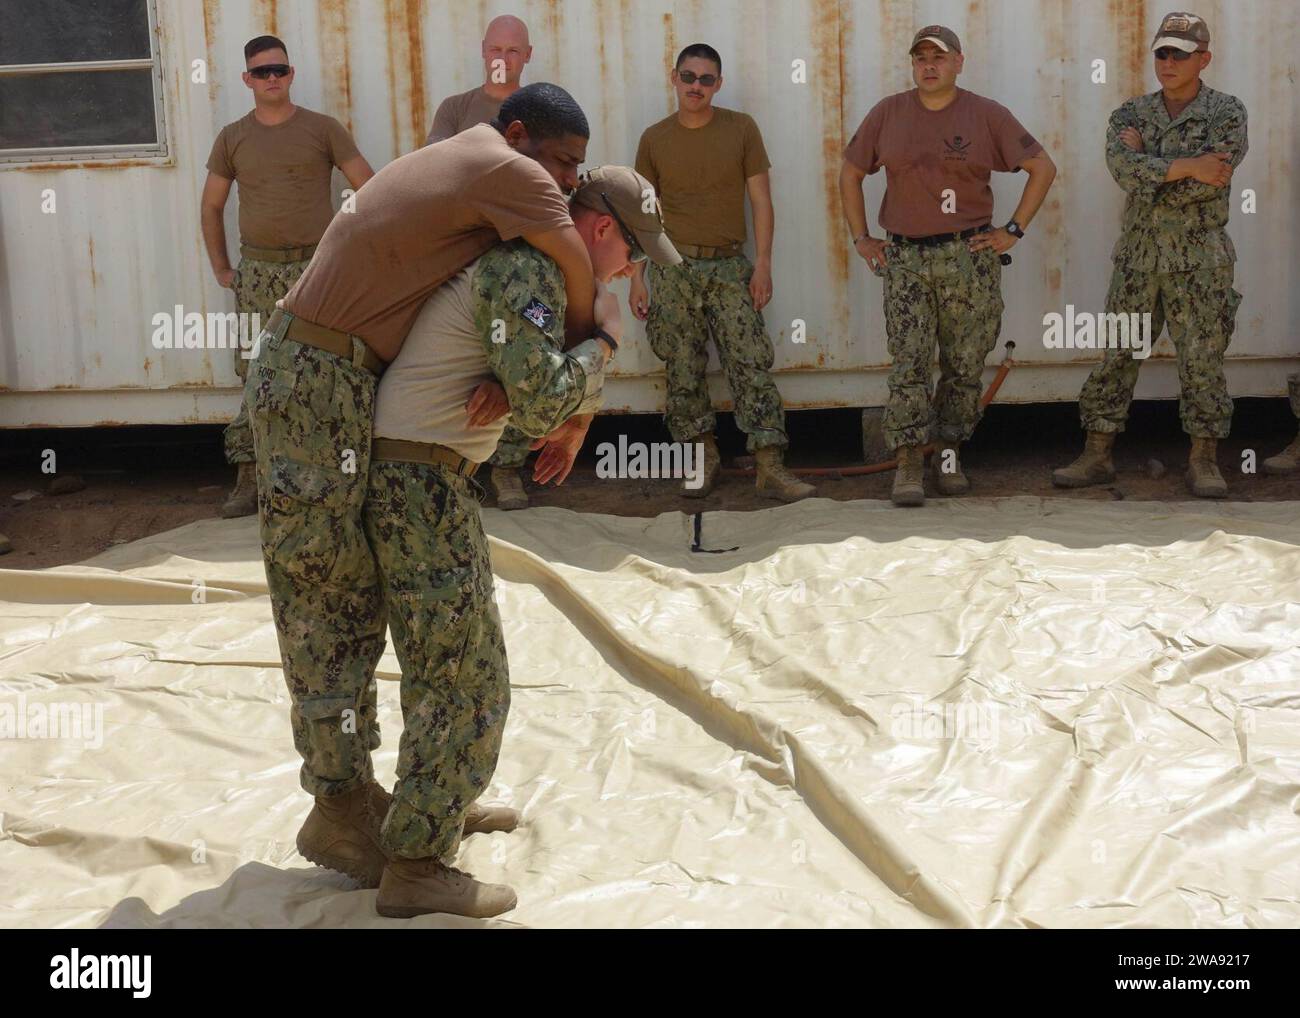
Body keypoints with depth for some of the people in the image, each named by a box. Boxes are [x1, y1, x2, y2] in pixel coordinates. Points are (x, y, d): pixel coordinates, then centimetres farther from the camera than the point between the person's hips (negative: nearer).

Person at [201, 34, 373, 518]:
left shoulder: (323, 129, 2)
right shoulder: (232, 138, 9)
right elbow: (211, 206, 18)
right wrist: (220, 268, 11)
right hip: (258, 271, 2)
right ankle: (248, 480, 5)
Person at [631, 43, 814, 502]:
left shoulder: (741, 129, 3)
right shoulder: (654, 139, 6)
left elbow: (760, 200, 3)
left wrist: (763, 265, -5)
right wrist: (637, 278, 3)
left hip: (730, 266, -1)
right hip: (673, 269, 1)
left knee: (752, 365, -7)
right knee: (683, 370, 3)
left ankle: (770, 468, -8)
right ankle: (703, 457, 16)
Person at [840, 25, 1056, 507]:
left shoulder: (986, 115, 2)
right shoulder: (887, 114, 7)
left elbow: (1042, 167, 6)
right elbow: (849, 174, 16)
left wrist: (1014, 230, 0)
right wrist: (860, 238, 9)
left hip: (969, 257, 0)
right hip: (904, 258, 0)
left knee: (964, 366, 4)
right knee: (908, 364, -7)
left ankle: (948, 455, 17)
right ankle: (908, 466, -5)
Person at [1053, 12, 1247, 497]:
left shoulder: (1227, 113, -2)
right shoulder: (1131, 114, 6)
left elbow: (1209, 182, -17)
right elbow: (1123, 168, -15)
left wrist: (1149, 167, -10)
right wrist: (1185, 167, -21)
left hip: (1200, 260, -3)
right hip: (1138, 256, 3)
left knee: (1202, 361, 2)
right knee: (1116, 357, 3)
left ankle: (1203, 462, 12)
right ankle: (1097, 457, 9)